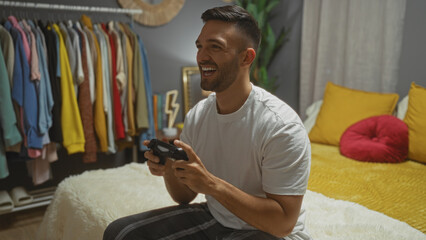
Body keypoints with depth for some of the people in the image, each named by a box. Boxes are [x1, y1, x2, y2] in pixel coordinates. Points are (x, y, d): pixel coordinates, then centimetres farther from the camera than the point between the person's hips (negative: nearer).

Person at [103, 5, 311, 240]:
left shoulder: (281, 126, -23)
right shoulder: (196, 116, -4)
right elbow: (184, 196, 5)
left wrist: (212, 183, -31)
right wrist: (168, 169, -18)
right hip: (213, 218, 6)